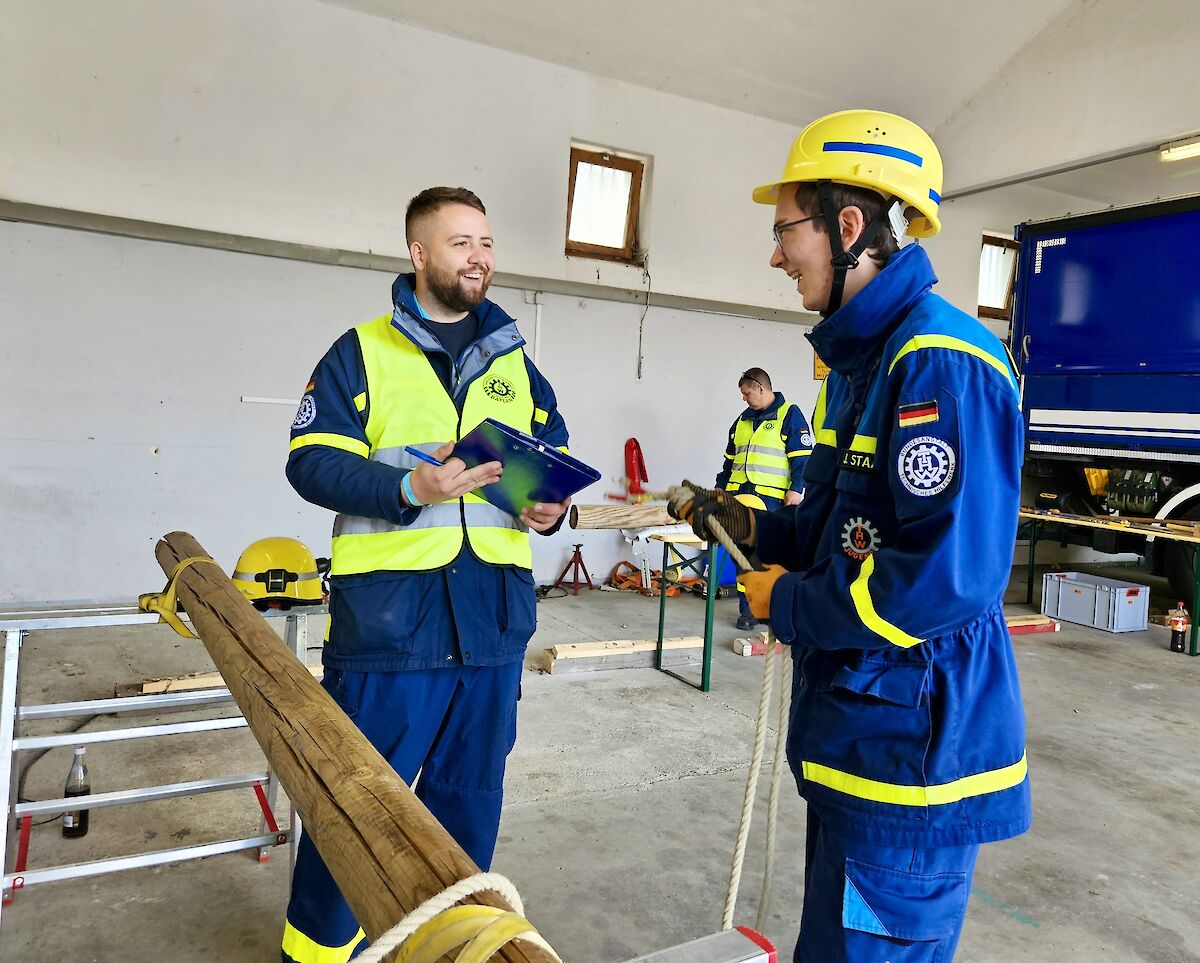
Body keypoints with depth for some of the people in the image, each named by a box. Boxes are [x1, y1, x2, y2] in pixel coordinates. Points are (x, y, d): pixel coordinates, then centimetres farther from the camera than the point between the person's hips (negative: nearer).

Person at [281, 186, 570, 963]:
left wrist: (551, 505, -4)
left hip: (494, 610, 4)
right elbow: (312, 460, -7)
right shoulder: (362, 351, 2)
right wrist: (409, 488, -22)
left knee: (471, 789, 16)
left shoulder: (514, 360, 15)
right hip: (389, 610, -4)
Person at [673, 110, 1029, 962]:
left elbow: (951, 573, -29)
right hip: (853, 734, 10)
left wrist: (790, 604, -17)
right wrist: (755, 528, 4)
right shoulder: (859, 359, 11)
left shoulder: (941, 362, -22)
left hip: (912, 754, -10)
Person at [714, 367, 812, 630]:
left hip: (770, 496, -6)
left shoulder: (789, 414, 2)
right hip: (738, 494, 6)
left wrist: (795, 489, -13)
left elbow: (801, 457, -5)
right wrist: (720, 487, 24)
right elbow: (730, 459, 28)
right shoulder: (742, 420, 21)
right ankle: (748, 608, 9)